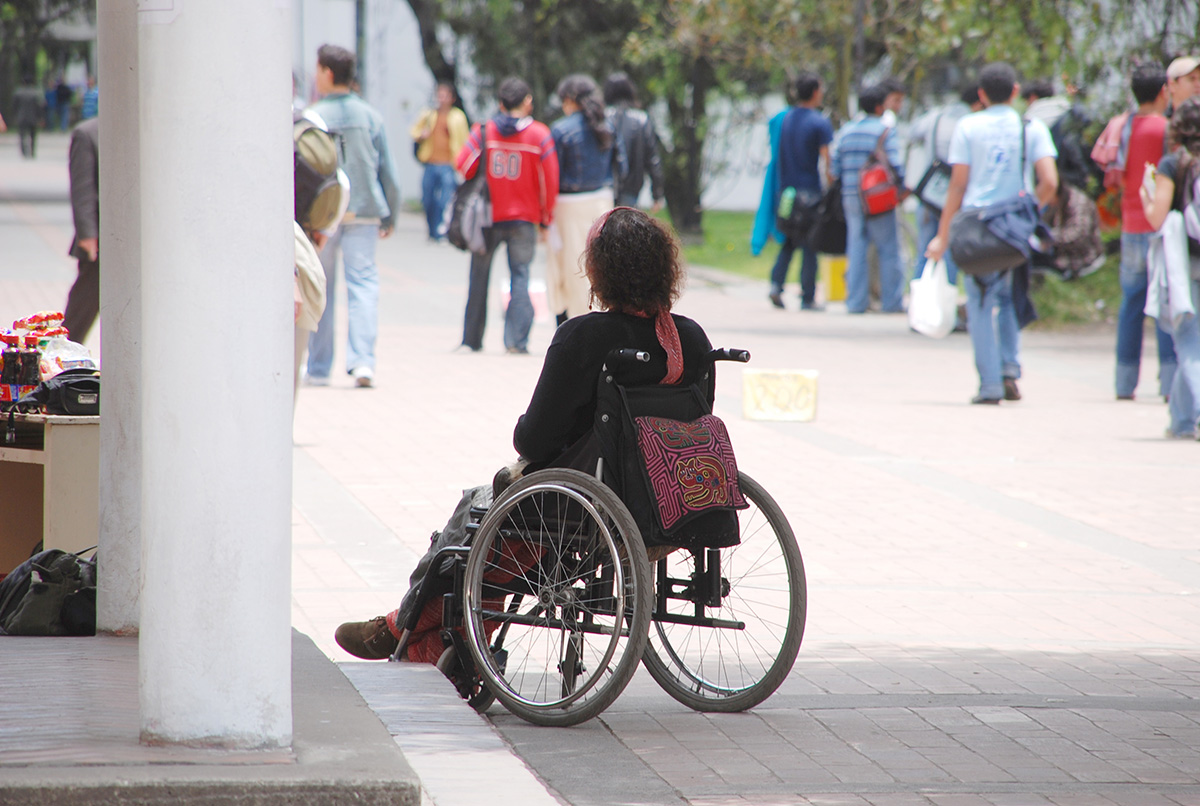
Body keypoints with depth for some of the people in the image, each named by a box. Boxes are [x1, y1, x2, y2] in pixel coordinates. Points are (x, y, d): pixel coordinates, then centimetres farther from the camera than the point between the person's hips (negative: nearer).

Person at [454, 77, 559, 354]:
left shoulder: (484, 131, -3)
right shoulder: (539, 134, -4)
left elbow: (462, 167, -7)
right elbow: (550, 180, -4)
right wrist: (545, 218, 6)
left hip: (487, 217, 1)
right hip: (524, 217, -1)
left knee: (480, 278, 13)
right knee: (520, 276, 2)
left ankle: (472, 338, 19)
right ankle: (516, 339, -9)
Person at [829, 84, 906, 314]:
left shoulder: (845, 131, 9)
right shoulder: (885, 131, -6)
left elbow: (834, 168, 8)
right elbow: (895, 166, -13)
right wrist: (903, 189, 1)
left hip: (851, 198, 5)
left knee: (856, 249, 8)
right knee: (888, 249, 3)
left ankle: (855, 301, 5)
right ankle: (892, 301, 3)